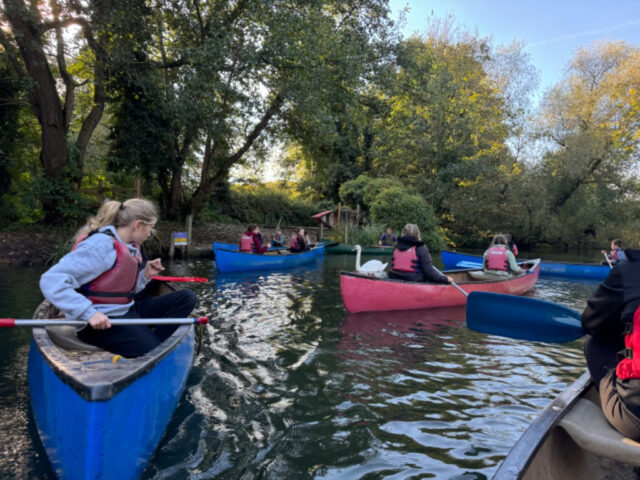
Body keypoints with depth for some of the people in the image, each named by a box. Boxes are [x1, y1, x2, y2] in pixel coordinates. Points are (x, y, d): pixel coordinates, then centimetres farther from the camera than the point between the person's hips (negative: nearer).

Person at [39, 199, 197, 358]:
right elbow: (51, 281, -25)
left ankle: (151, 341, -12)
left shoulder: (130, 246, 9)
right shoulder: (101, 245, -18)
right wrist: (89, 313, -31)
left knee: (186, 298, -1)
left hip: (127, 309, 9)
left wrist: (145, 275, -1)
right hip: (102, 323, -9)